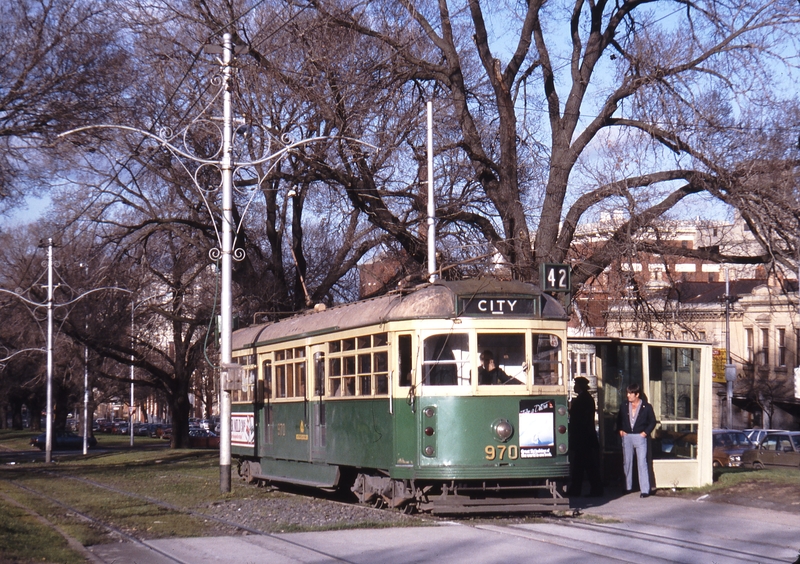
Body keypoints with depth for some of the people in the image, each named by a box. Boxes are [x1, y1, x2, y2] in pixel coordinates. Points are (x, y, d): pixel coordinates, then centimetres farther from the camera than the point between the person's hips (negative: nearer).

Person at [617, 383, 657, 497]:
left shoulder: (646, 407, -3)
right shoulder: (624, 406, 7)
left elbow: (652, 422, 4)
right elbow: (619, 419, 19)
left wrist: (645, 432, -6)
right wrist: (620, 430, 5)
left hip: (640, 437, -4)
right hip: (627, 437, 4)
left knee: (642, 463, -7)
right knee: (626, 462, 9)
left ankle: (645, 490, -7)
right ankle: (627, 486, 21)